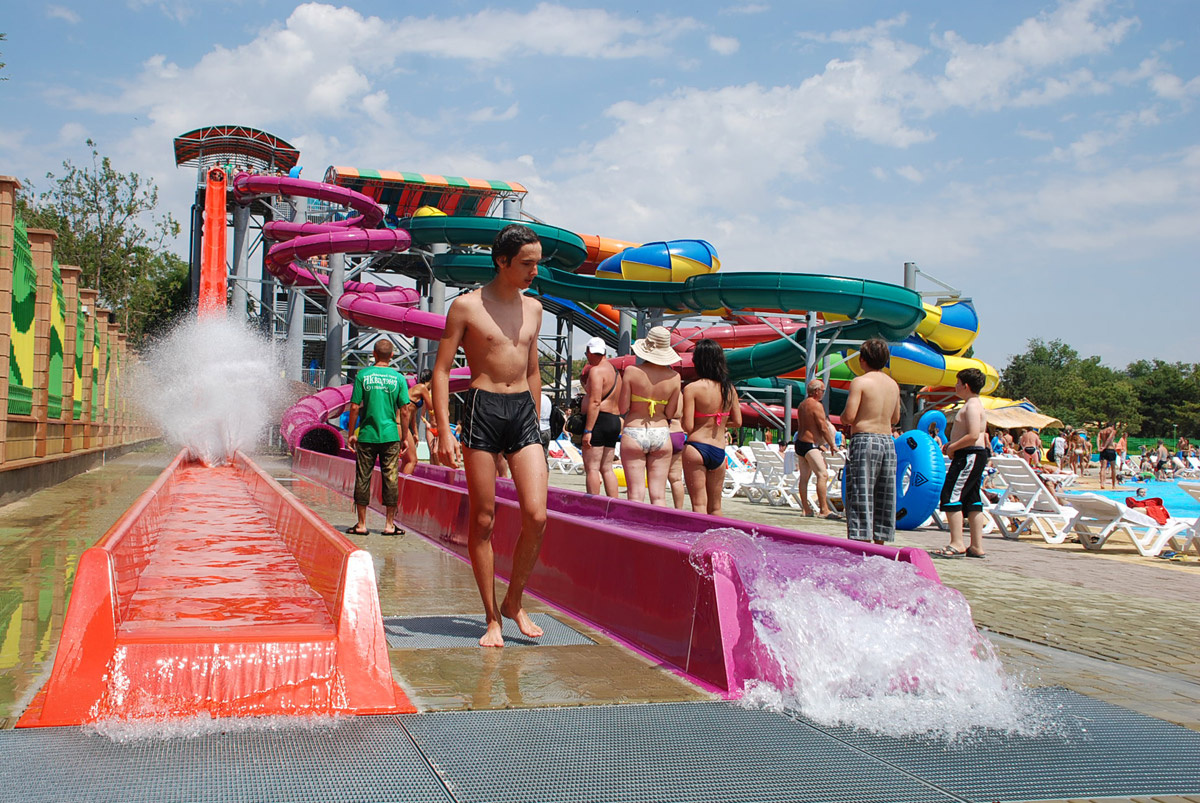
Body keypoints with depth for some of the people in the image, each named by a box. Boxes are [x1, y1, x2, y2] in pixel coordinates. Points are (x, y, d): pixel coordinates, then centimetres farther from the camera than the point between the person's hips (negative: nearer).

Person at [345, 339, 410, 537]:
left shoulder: (363, 375, -1)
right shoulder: (398, 378, -1)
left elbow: (354, 407, -3)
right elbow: (404, 411, -1)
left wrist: (351, 433, 6)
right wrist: (405, 437, 8)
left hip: (366, 435, 0)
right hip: (390, 436, 0)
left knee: (362, 478, 7)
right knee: (391, 479, 6)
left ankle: (361, 524, 10)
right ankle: (389, 524, 9)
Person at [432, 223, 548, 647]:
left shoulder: (533, 308, 14)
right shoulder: (467, 306, -2)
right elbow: (441, 369, -3)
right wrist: (444, 431, -10)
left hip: (523, 410, 4)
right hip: (482, 408, -4)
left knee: (536, 516, -7)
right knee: (483, 520, 1)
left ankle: (514, 602, 14)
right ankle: (492, 618, 11)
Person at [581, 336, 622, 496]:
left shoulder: (596, 371, -9)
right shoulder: (615, 371, 19)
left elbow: (595, 402, -18)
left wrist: (588, 430, -20)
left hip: (599, 420, -9)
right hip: (614, 421, 9)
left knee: (592, 468, -8)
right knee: (607, 468, 11)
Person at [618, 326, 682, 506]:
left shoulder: (631, 371, -8)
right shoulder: (674, 377, -3)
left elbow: (623, 407, -6)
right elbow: (671, 413, 1)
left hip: (634, 434, -2)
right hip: (661, 434, 2)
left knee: (636, 496, 0)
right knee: (659, 496, 7)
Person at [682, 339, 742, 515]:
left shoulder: (692, 389, -11)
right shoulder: (729, 389, 2)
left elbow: (688, 426, -14)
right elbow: (737, 422, 8)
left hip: (696, 447, -4)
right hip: (719, 451, 4)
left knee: (699, 504, -1)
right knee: (715, 507, 15)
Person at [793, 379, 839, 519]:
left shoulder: (802, 405, 17)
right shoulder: (816, 405, -12)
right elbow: (823, 428, -15)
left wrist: (819, 444, 26)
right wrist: (832, 445, -4)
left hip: (800, 443, 10)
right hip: (810, 445, -10)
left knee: (804, 477, 11)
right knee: (823, 475, -14)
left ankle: (806, 508, 14)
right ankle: (824, 510, -21)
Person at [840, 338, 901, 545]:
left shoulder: (860, 382, -8)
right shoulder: (893, 384, 11)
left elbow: (849, 416, -15)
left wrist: (842, 417, 6)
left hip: (864, 441, -6)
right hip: (888, 441, 6)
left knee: (861, 496, -4)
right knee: (883, 497, 12)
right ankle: (879, 547, 17)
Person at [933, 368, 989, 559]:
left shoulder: (972, 406, -13)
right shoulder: (975, 404, 19)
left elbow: (974, 435, -24)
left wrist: (952, 447, -13)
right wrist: (952, 445, 13)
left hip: (968, 456, -11)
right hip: (975, 456, 11)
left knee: (950, 496, -11)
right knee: (972, 501, 10)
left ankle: (957, 544, -12)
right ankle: (977, 547, 11)